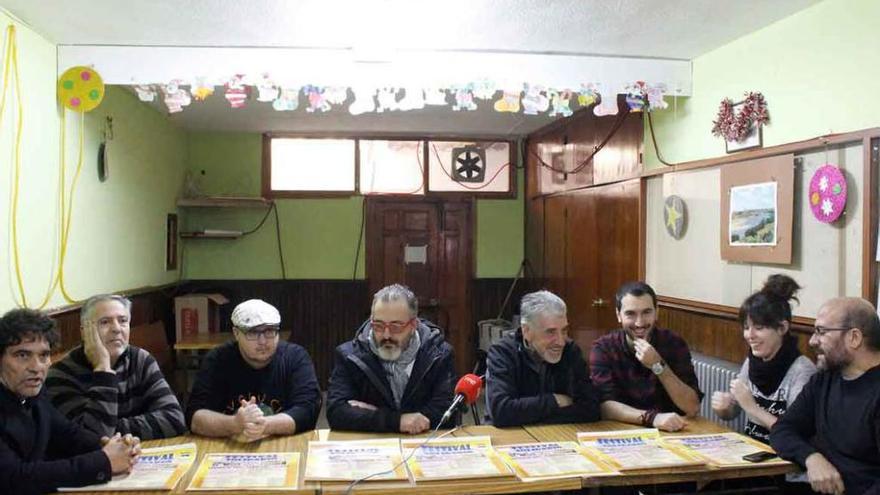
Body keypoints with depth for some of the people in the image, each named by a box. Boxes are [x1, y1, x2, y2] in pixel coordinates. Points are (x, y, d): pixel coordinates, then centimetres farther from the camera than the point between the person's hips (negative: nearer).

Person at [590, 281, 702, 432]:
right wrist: (652, 418, -31)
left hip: (667, 432, 2)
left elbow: (692, 408, -10)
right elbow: (605, 406, -17)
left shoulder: (674, 344, -4)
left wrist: (658, 366, -21)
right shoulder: (603, 348, -7)